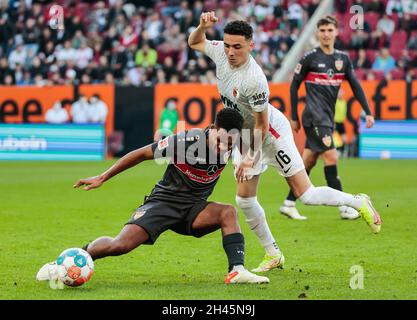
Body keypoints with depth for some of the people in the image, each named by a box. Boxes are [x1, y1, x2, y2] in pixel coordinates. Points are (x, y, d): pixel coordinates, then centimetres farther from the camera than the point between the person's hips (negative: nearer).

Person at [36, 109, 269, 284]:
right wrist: (102, 178, -6)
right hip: (163, 202, -4)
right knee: (120, 245, -21)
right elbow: (141, 154, -11)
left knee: (229, 212, -26)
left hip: (193, 209, 4)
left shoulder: (231, 146, -12)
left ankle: (237, 271, -32)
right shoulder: (187, 141, -23)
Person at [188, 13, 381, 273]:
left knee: (306, 195, -8)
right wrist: (203, 25, -12)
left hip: (273, 134, -8)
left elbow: (262, 125, -23)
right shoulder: (221, 52, -11)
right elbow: (195, 42, 9)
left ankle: (359, 203, 15)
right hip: (245, 134, 8)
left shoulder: (254, 80, -33)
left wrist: (251, 158, -16)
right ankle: (273, 255, 16)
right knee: (244, 200, 3)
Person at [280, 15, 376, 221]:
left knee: (309, 161, 8)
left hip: (328, 117, 6)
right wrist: (294, 117, 1)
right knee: (331, 156, -14)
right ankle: (343, 207, -12)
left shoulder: (343, 59, 10)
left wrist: (368, 112, 4)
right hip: (315, 117, -6)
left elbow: (355, 86, 12)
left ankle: (289, 204, 15)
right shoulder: (310, 58, -4)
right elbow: (294, 86, 1)